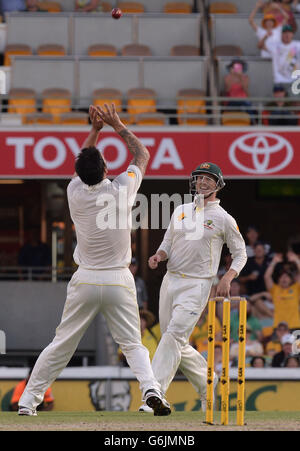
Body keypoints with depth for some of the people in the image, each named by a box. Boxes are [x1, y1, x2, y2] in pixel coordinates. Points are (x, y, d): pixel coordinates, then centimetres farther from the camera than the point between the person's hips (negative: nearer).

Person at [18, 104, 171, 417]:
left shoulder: (75, 193, -3)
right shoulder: (121, 190, -8)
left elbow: (82, 163, 20)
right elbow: (142, 154, 10)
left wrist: (95, 129, 19)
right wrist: (117, 125, 15)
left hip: (85, 283, 1)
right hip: (119, 281, -1)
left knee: (61, 345, 8)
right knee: (133, 344, 4)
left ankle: (28, 400, 9)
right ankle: (150, 389, -19)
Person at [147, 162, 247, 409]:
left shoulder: (224, 219, -1)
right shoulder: (180, 211, 13)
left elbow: (240, 254, 6)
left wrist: (227, 279, -11)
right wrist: (159, 255, -4)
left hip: (197, 285, -6)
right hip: (171, 280, 6)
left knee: (174, 337, -18)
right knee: (178, 345, 8)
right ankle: (209, 385, 26)